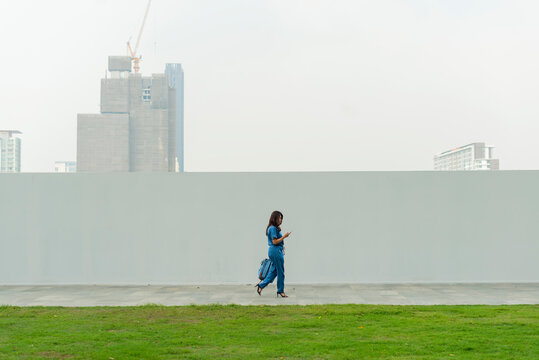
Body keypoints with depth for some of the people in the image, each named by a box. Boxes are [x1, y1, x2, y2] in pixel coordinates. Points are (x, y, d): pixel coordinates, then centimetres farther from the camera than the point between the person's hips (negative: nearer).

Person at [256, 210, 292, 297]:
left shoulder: (274, 228, 15)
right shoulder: (273, 228, -15)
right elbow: (275, 242, -19)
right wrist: (284, 236, -17)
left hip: (273, 251, 10)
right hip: (276, 251, -10)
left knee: (274, 271, 13)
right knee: (280, 272, -1)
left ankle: (261, 285, 12)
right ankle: (280, 291, 7)